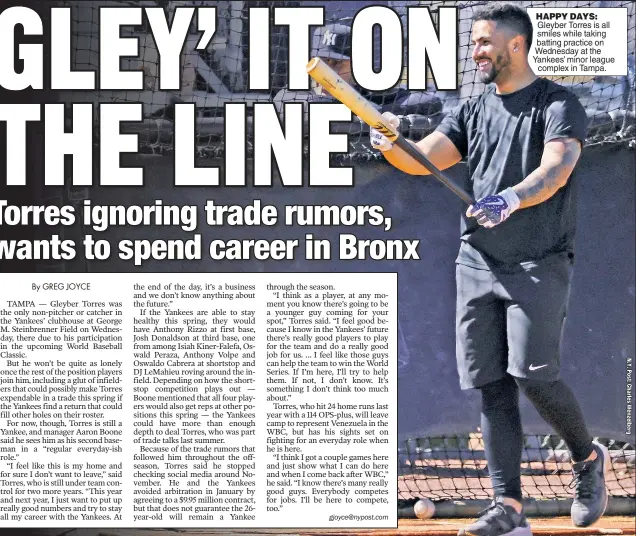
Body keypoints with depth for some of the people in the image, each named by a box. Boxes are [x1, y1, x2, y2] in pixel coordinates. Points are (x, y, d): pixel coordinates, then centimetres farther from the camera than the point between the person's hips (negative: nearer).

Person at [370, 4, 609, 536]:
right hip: (478, 263, 5)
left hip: (540, 263, -5)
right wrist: (391, 146, -20)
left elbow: (555, 170, -19)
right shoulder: (473, 111, 15)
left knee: (533, 373, -15)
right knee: (491, 384, 1)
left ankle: (588, 457, 14)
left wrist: (512, 198, -38)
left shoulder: (558, 104, -2)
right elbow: (426, 159, 2)